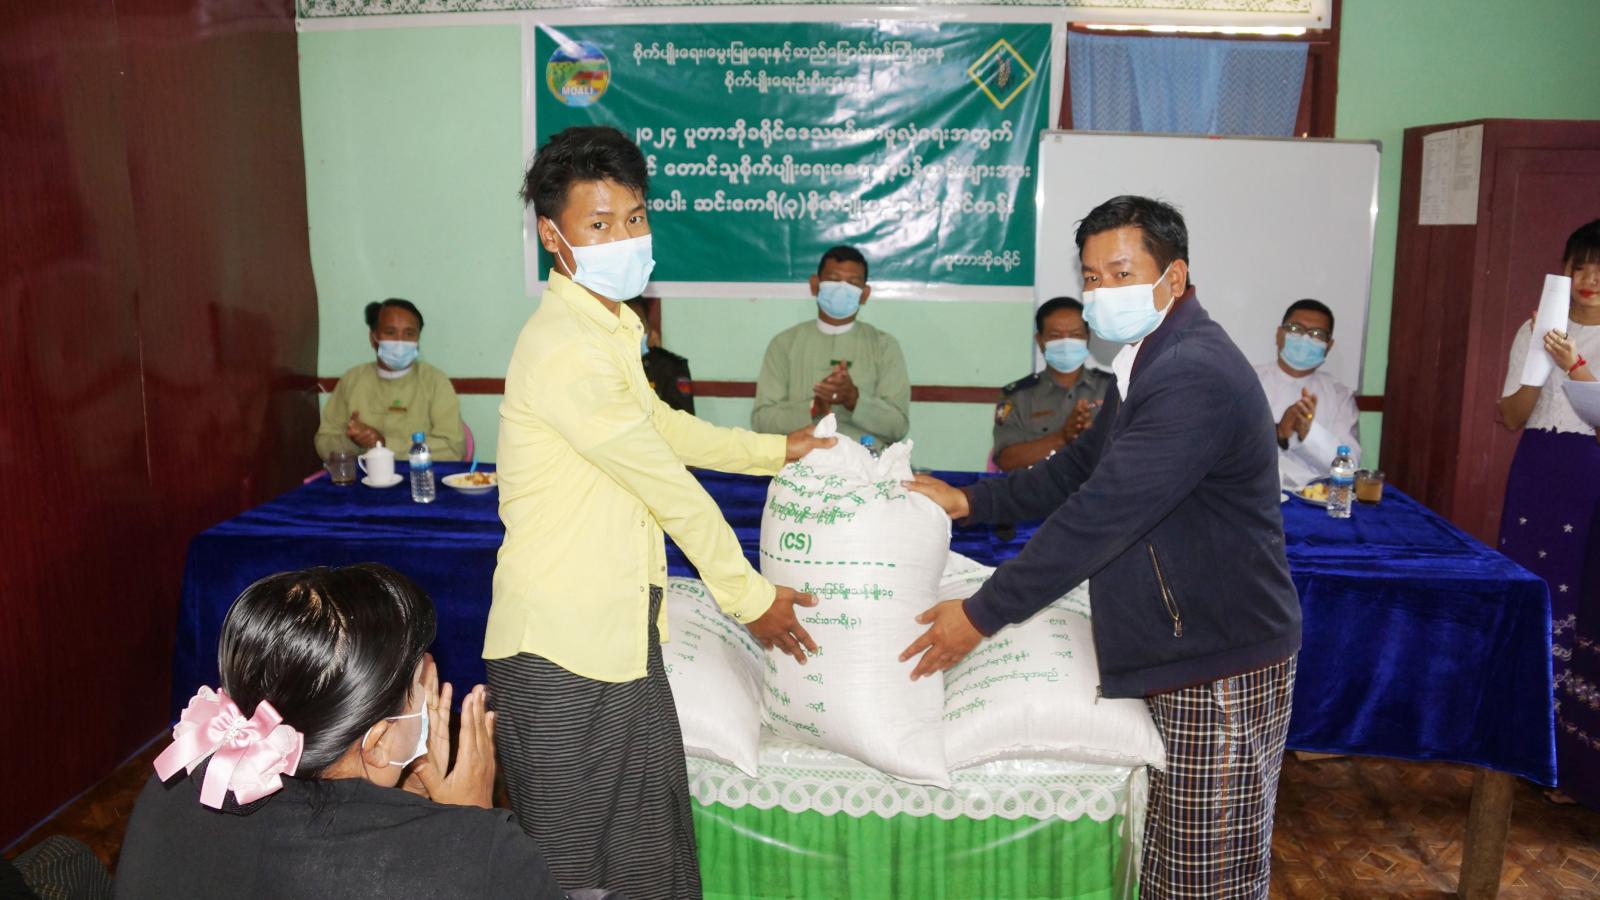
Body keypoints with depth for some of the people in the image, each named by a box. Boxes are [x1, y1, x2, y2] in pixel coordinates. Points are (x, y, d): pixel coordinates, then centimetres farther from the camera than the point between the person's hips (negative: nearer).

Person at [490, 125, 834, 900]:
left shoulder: (611, 327, 11)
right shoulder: (563, 349, -22)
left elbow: (663, 425, 27)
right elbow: (669, 486, -17)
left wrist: (776, 450, 30)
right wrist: (751, 597, -7)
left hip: (621, 633, 9)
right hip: (564, 649, -9)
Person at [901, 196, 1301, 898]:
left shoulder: (1195, 375, -23)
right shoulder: (1149, 362, 11)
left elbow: (1100, 515, -27)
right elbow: (1080, 470, 19)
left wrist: (983, 614, -21)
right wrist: (968, 501, 9)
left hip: (1222, 668, -10)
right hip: (1171, 655, 10)